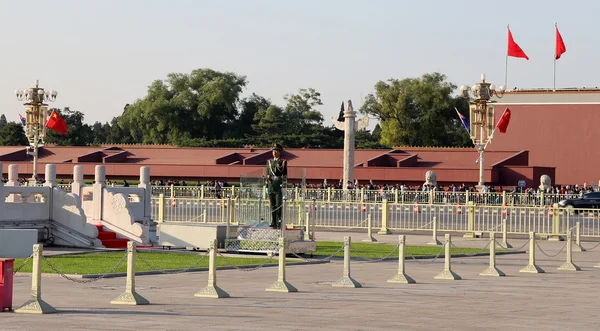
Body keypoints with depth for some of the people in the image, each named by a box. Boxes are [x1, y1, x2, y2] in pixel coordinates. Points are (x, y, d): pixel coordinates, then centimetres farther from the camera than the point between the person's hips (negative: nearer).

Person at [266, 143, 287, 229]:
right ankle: (274, 223, 9)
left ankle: (280, 223, -8)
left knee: (279, 205, -9)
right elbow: (268, 174, 17)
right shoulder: (269, 162, 16)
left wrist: (284, 186, -13)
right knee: (272, 206, 5)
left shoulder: (283, 162, 0)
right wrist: (267, 186, 12)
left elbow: (285, 175, -5)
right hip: (271, 186, 5)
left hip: (279, 186, -5)